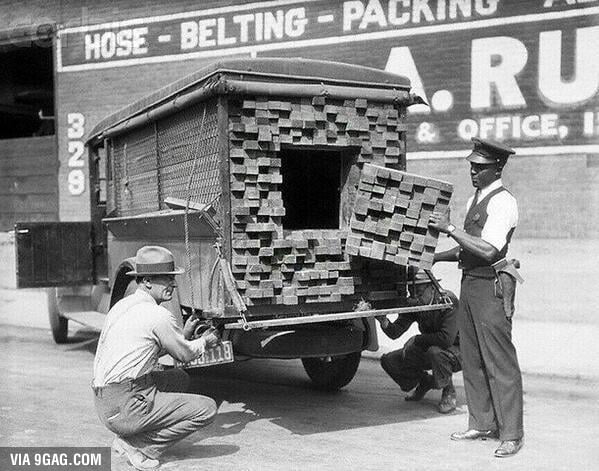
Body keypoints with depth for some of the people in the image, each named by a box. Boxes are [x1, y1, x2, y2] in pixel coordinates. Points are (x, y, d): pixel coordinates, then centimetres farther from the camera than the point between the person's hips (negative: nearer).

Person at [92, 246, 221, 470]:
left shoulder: (123, 305, 13)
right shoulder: (158, 315, -14)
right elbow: (185, 354, 1)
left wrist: (183, 334, 26)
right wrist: (204, 341, 21)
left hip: (103, 402, 9)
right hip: (126, 406, -9)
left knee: (180, 378, 25)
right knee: (207, 408, -8)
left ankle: (126, 438, 15)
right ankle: (139, 446, -4)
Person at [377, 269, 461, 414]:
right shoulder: (412, 304, -7)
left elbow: (447, 338, -37)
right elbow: (395, 333, -12)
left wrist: (417, 340, -24)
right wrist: (384, 321, -34)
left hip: (456, 350, -6)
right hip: (428, 349, 6)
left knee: (435, 352, -39)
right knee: (389, 361, -6)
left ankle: (449, 392, -10)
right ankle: (424, 382, 18)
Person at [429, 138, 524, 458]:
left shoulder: (503, 202, -12)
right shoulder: (475, 200, 16)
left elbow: (488, 250, -22)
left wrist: (450, 229, -19)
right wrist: (435, 257, 16)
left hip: (490, 287, -9)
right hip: (469, 284, 9)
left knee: (499, 361, -3)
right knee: (472, 359, 13)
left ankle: (511, 434, 6)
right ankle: (481, 425, 24)